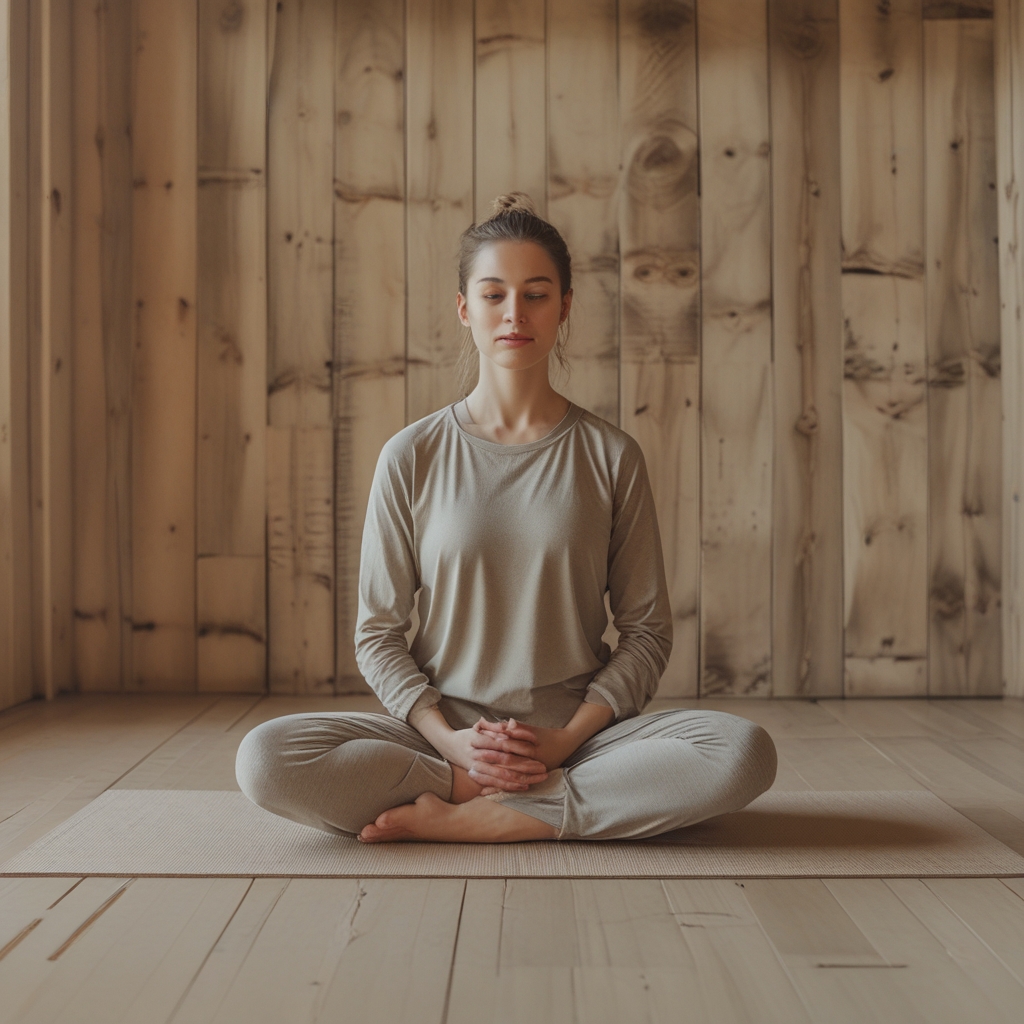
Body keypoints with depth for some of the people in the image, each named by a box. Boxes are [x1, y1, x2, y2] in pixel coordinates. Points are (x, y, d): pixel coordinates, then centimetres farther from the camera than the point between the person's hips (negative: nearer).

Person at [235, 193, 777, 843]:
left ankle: (457, 819, -18)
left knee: (744, 752, -27)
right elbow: (378, 633, 3)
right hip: (444, 732, 0)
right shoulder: (412, 457, 2)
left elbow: (648, 630, 3)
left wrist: (568, 737, -12)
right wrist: (448, 740, -13)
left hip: (577, 734, 0)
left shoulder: (611, 456, 2)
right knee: (265, 759, -25)